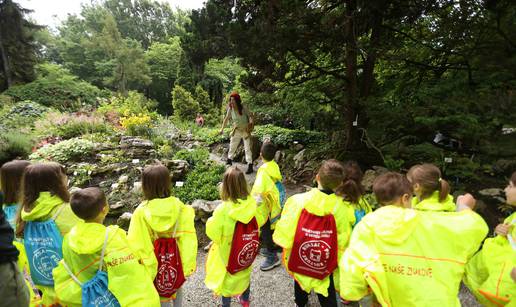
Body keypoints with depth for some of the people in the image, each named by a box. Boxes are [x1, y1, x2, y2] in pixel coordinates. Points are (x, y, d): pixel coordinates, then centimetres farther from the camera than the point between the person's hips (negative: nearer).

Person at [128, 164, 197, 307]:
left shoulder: (141, 212, -23)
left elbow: (138, 246, -17)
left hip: (155, 262, -1)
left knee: (162, 291, 23)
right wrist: (187, 264, -2)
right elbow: (188, 238, -15)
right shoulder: (179, 206, -19)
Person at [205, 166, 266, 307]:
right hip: (246, 252, 4)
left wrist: (211, 220, -3)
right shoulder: (253, 205, -20)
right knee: (245, 274, 30)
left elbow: (212, 233, -19)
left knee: (227, 278, 22)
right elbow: (260, 221, -3)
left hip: (227, 253, -4)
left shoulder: (222, 210, -32)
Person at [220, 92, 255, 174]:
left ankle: (250, 165, -4)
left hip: (245, 130, -4)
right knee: (232, 146, 16)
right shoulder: (230, 109, -10)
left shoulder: (243, 108, -22)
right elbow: (226, 118, 2)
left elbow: (250, 116, -12)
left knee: (247, 148, -7)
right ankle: (229, 161, 37)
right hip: (236, 131, 5)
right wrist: (222, 128, 7)